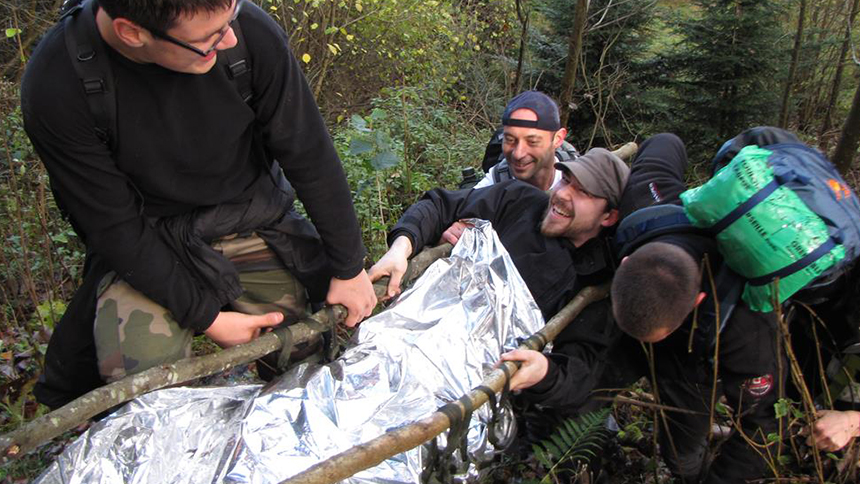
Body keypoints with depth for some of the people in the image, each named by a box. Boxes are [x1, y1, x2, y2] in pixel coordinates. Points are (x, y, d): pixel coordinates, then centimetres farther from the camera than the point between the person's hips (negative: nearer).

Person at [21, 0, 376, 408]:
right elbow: (115, 227, -16)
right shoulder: (55, 87, -23)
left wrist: (349, 267, -5)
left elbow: (311, 158, -11)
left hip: (257, 228, 2)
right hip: (146, 245, -1)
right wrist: (204, 317, -17)